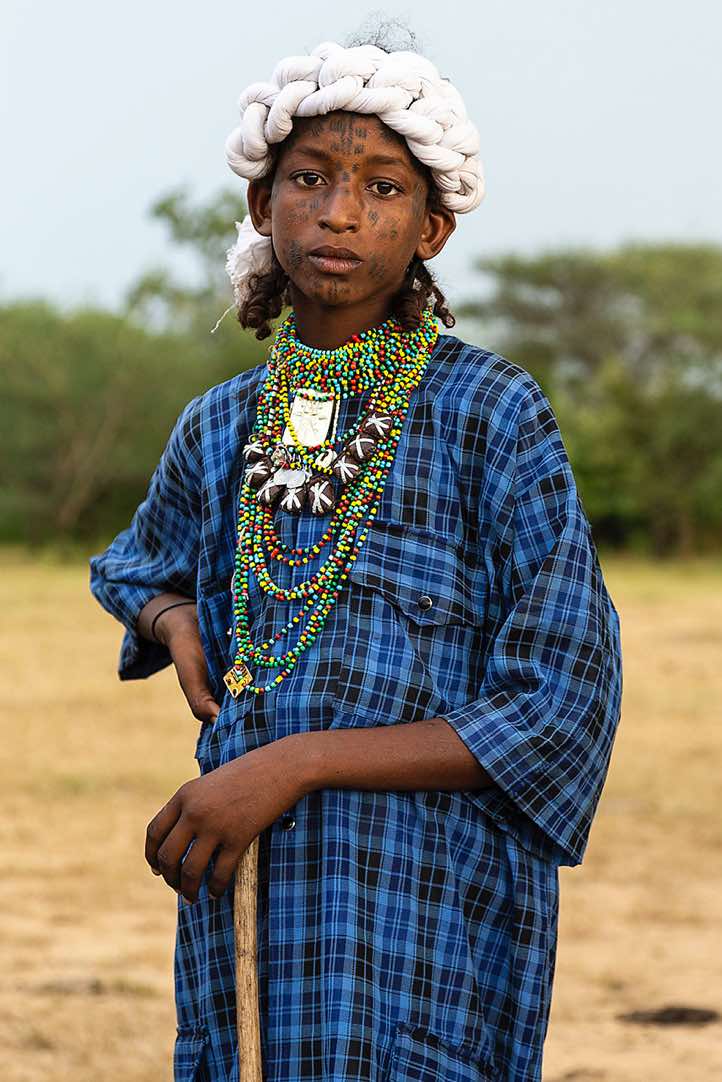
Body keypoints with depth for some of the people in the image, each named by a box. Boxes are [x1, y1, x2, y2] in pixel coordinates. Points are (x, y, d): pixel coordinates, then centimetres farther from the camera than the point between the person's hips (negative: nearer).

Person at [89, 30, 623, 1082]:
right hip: (245, 902, 5)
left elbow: (565, 711, -10)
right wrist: (177, 625, 8)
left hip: (430, 919, -4)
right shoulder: (221, 429, 11)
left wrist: (291, 763, -16)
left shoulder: (493, 413, -5)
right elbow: (139, 566, 33)